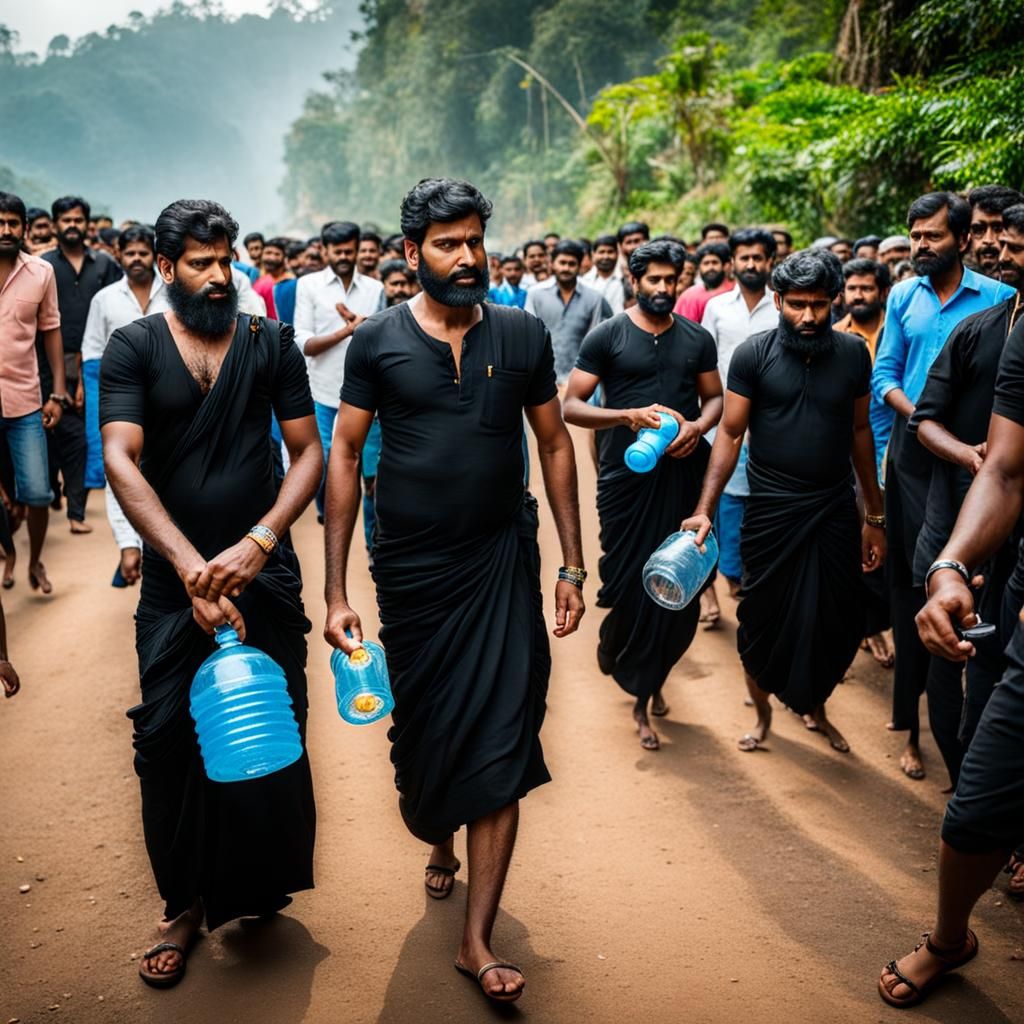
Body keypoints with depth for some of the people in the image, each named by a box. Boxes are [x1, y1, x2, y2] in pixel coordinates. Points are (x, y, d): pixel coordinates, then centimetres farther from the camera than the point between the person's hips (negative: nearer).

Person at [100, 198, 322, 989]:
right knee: (170, 741, 4)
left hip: (265, 573, 1)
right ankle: (187, 904, 22)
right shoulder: (134, 347, -3)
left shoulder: (271, 343, 1)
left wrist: (254, 545, -19)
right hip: (174, 581, -1)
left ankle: (261, 888, 30)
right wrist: (192, 568, -26)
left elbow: (309, 453, -3)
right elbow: (120, 461, -14)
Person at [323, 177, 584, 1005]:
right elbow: (345, 455, -1)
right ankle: (441, 840, 47)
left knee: (502, 746, -2)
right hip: (411, 570, 0)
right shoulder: (379, 340, -3)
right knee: (424, 731, 14)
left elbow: (555, 445, 6)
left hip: (503, 563, 0)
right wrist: (336, 591, -6)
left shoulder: (523, 335, 0)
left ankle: (478, 939, 8)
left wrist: (573, 566, 2)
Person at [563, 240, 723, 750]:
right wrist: (629, 415, -20)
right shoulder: (607, 336, -2)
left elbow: (714, 397, 15)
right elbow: (572, 406, -5)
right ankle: (613, 639, 29)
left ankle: (644, 690, 24)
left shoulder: (697, 338, 9)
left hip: (683, 473, 3)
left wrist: (698, 427, -7)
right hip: (627, 475, -3)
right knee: (628, 580, -3)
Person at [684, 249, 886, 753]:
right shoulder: (753, 354, -7)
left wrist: (874, 516, 11)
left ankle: (816, 707, 35)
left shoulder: (853, 352, 1)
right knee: (763, 618, 7)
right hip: (771, 509, -2)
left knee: (837, 622, 7)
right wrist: (704, 509, -16)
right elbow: (730, 433, -6)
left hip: (836, 510, 2)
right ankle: (762, 713, 31)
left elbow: (859, 432, 9)